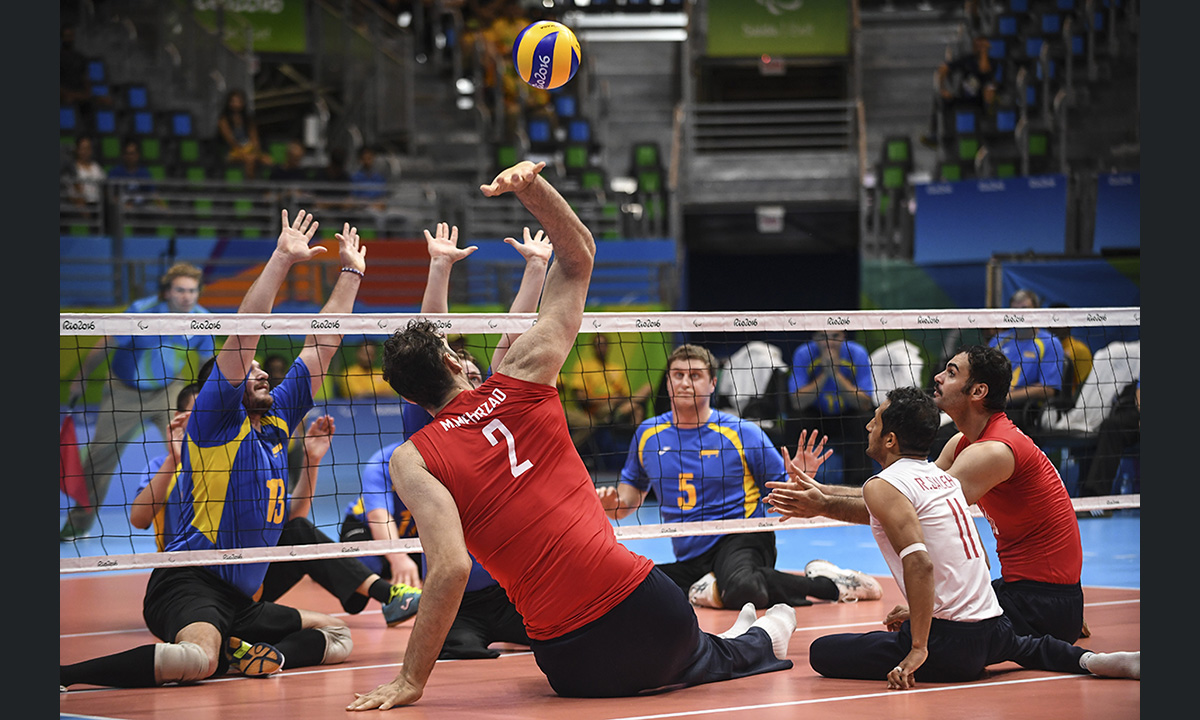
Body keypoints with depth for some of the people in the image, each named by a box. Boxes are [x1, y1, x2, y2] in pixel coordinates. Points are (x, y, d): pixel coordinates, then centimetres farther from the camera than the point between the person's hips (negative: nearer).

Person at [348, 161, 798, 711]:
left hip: (579, 667, -1)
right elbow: (579, 257, 13)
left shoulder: (412, 461, -3)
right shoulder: (520, 378, 3)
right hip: (647, 603, 2)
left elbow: (451, 568, -16)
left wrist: (411, 680, -12)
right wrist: (531, 184, 7)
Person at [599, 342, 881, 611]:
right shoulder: (648, 434, 8)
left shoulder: (743, 433, -3)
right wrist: (616, 503, 0)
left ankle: (827, 583, -16)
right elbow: (634, 487, 23)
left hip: (739, 541, -5)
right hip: (688, 560, 5)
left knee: (742, 588, -40)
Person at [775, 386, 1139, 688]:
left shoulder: (881, 487, -10)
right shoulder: (943, 477, 15)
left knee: (821, 651, 0)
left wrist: (918, 649, -26)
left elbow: (919, 562, -24)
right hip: (995, 628, 8)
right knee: (1023, 645, 42)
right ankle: (1091, 659, 13)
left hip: (950, 642, -8)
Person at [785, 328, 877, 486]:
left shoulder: (857, 353, -14)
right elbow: (797, 402, -20)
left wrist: (836, 374, -28)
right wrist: (824, 374, -28)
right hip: (814, 414, 0)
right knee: (795, 422, -30)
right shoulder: (803, 354, -14)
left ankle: (857, 485, -17)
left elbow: (865, 404, -19)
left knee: (864, 421, -31)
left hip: (848, 416, 0)